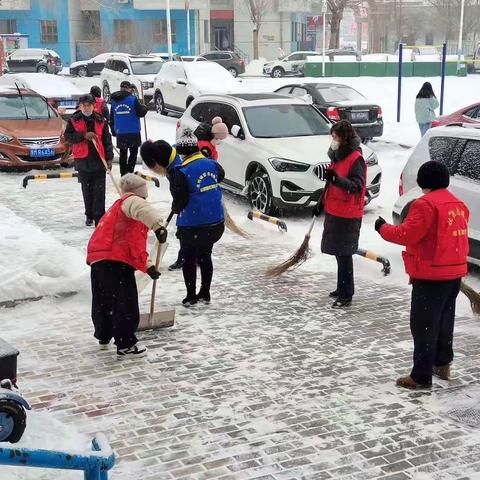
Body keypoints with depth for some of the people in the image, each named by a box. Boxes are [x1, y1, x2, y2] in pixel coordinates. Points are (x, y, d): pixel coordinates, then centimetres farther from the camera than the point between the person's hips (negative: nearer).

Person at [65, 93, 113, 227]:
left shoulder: (101, 121, 4)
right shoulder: (74, 120, 4)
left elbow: (107, 141, 5)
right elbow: (67, 137, -4)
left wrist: (109, 158, -1)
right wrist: (84, 135, -16)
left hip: (99, 160, -1)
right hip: (83, 160, 1)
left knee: (99, 191, -4)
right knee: (87, 190, 11)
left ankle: (99, 217, -1)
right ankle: (89, 215, 23)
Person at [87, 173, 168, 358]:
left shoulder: (118, 207, 32)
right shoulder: (129, 201, 3)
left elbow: (136, 245, 33)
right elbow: (141, 209, -26)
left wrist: (147, 266, 30)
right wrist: (158, 226, -36)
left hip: (97, 261, 10)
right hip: (116, 262, -10)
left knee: (102, 301, 24)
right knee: (126, 303, -2)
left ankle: (104, 337, 42)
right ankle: (125, 345, 3)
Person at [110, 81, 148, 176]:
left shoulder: (114, 101, 6)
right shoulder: (133, 99, -10)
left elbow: (111, 118, 11)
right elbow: (141, 112, -8)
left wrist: (113, 131, 20)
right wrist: (145, 108, 14)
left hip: (120, 133, 4)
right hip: (133, 132, -4)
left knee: (123, 153, 14)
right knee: (133, 152, 6)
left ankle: (123, 174, 18)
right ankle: (129, 172, -7)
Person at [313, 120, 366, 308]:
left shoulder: (356, 159, -16)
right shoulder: (338, 156, 13)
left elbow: (357, 186, -24)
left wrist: (337, 178, -37)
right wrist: (322, 203, 24)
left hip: (347, 216, -9)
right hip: (334, 212, 10)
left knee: (344, 255, -7)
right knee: (339, 253, 18)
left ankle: (346, 296, -1)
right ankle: (342, 289, 31)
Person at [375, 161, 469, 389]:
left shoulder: (426, 204, -17)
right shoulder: (459, 205, 10)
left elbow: (406, 234, -19)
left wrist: (383, 228, -5)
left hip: (431, 276, -8)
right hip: (454, 273, 8)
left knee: (424, 325, -2)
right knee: (444, 321, 22)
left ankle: (421, 376, 1)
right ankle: (442, 364, 34)